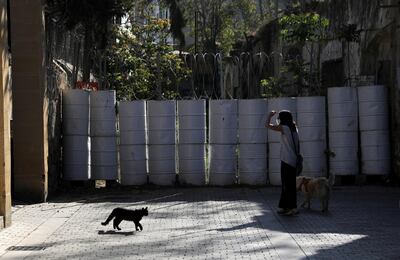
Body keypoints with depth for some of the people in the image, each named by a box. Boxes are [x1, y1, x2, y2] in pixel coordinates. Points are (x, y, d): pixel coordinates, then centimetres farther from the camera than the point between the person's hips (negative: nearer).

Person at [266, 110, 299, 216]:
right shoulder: (294, 128, 10)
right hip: (293, 161, 8)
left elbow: (268, 125, -4)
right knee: (286, 184, 15)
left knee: (288, 185, -5)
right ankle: (284, 207, 22)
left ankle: (293, 208, -5)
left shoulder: (284, 128, -11)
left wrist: (270, 115, 11)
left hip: (287, 161, -8)